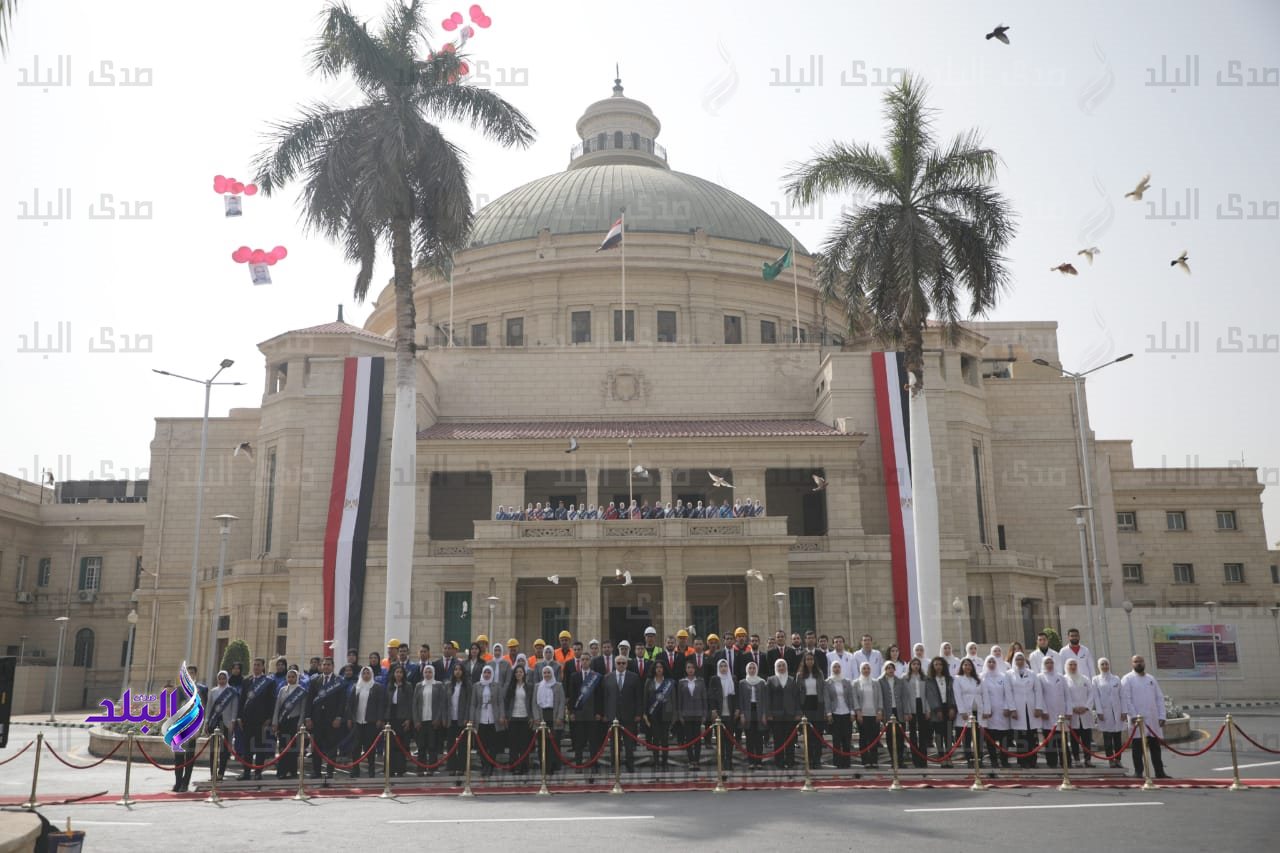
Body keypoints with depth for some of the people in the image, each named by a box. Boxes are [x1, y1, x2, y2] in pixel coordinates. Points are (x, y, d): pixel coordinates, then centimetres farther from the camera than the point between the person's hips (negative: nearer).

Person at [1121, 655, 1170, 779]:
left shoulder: (1151, 679, 14)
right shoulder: (1127, 679, -1)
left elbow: (1160, 698, 12)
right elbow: (1126, 698, -9)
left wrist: (1161, 716, 3)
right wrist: (1133, 715, -17)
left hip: (1153, 718, 5)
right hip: (1137, 719, -5)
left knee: (1155, 746, 10)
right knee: (1138, 747, -1)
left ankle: (1159, 772, 17)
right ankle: (1138, 772, 5)